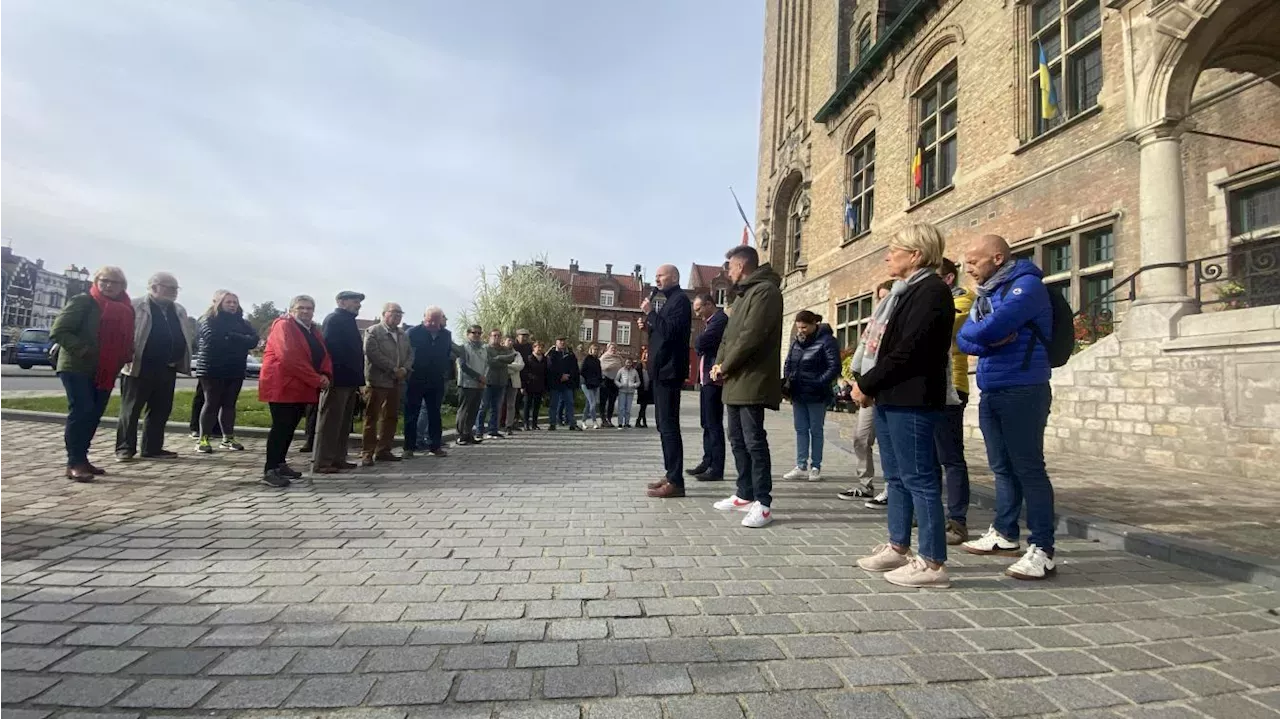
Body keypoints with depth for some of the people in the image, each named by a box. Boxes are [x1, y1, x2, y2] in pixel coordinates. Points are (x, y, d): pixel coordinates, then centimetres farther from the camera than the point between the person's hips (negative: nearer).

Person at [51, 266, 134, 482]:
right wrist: (83, 350, -19)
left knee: (94, 415, 9)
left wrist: (126, 357, 1)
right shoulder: (83, 301, -6)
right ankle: (74, 463, -6)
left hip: (105, 372, 6)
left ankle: (81, 459, 18)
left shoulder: (125, 310, 11)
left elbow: (124, 339, 19)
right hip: (77, 368, -6)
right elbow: (58, 331, -11)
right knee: (81, 412, -11)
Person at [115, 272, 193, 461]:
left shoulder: (179, 311, 15)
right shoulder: (135, 307, -3)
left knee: (160, 411, 9)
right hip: (140, 367, -6)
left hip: (167, 369, 6)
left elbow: (185, 337, 18)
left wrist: (182, 362, 11)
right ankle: (125, 448, 9)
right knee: (131, 410, 2)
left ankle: (153, 448, 17)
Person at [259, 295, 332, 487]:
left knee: (290, 427, 13)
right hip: (282, 386, -8)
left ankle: (279, 464, 23)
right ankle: (270, 470, -5)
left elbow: (324, 356, 11)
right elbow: (289, 357, -22)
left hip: (302, 387, 8)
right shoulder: (283, 326, -9)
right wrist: (316, 379, -23)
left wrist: (325, 375, -11)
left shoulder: (314, 331, 17)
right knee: (281, 427, -9)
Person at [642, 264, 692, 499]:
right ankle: (670, 475, 18)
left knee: (669, 426, -12)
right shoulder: (670, 301, 23)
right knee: (664, 426, 12)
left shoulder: (680, 300, -8)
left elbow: (670, 331, -21)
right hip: (663, 370, 10)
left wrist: (651, 312, -13)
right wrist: (648, 326, 9)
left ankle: (676, 482, -10)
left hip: (669, 371, -10)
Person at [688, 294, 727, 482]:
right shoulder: (711, 321, 22)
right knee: (707, 424, 14)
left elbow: (700, 343, -20)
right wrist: (700, 346, 0)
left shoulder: (720, 319, -11)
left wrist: (698, 341, 0)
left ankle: (717, 469, -3)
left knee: (714, 424, -7)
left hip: (713, 379, -10)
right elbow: (699, 347, 20)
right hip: (705, 379, 10)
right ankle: (708, 462, 22)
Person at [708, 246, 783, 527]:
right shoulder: (743, 294, 23)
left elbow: (751, 336, -20)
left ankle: (763, 504, -1)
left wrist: (725, 366, -11)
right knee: (738, 440, 14)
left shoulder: (765, 291, -10)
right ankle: (745, 495, 24)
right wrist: (719, 363, 5)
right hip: (736, 380, 10)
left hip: (752, 381, -10)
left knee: (754, 442, -8)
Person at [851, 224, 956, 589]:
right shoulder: (905, 291, 20)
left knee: (919, 478, -4)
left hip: (911, 399, -10)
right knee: (896, 477, 15)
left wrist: (866, 384, -12)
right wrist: (868, 385, 6)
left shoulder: (931, 291, -11)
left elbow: (908, 351, -19)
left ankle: (933, 563, 5)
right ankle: (898, 547, 27)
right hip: (890, 396, 10)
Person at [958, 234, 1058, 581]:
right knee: (1003, 468, 15)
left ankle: (1042, 550, 2)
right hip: (991, 393, 8)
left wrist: (976, 333, -2)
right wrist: (990, 340, -13)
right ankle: (1004, 534, 27)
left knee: (1028, 469, -5)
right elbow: (964, 340, 7)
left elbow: (993, 327, -23)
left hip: (1023, 391, -8)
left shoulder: (1026, 284, -9)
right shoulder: (985, 293, 17)